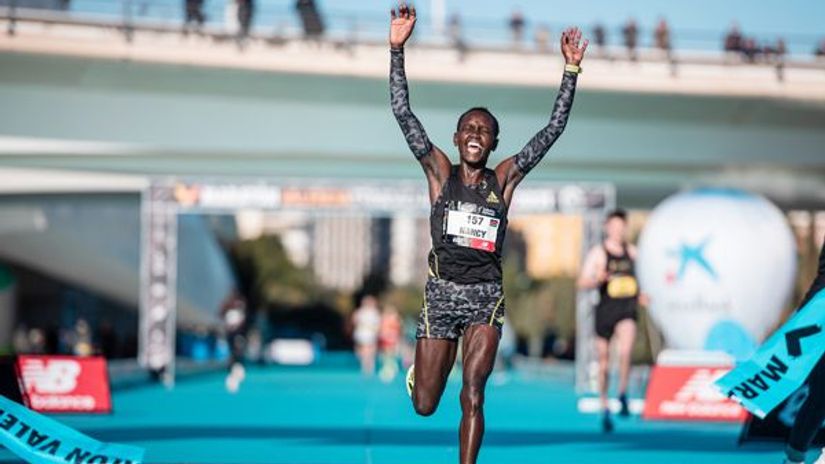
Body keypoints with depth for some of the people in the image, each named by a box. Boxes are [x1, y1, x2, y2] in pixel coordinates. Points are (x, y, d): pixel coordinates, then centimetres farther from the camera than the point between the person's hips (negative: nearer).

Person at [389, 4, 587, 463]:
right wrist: (397, 49, -16)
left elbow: (554, 128, 0)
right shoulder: (441, 172, 0)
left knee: (473, 397, -9)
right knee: (425, 406, 8)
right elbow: (404, 114, -7)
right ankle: (422, 369, 44)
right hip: (442, 291, 0)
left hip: (486, 295, 0)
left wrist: (572, 70, -7)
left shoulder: (503, 179, 3)